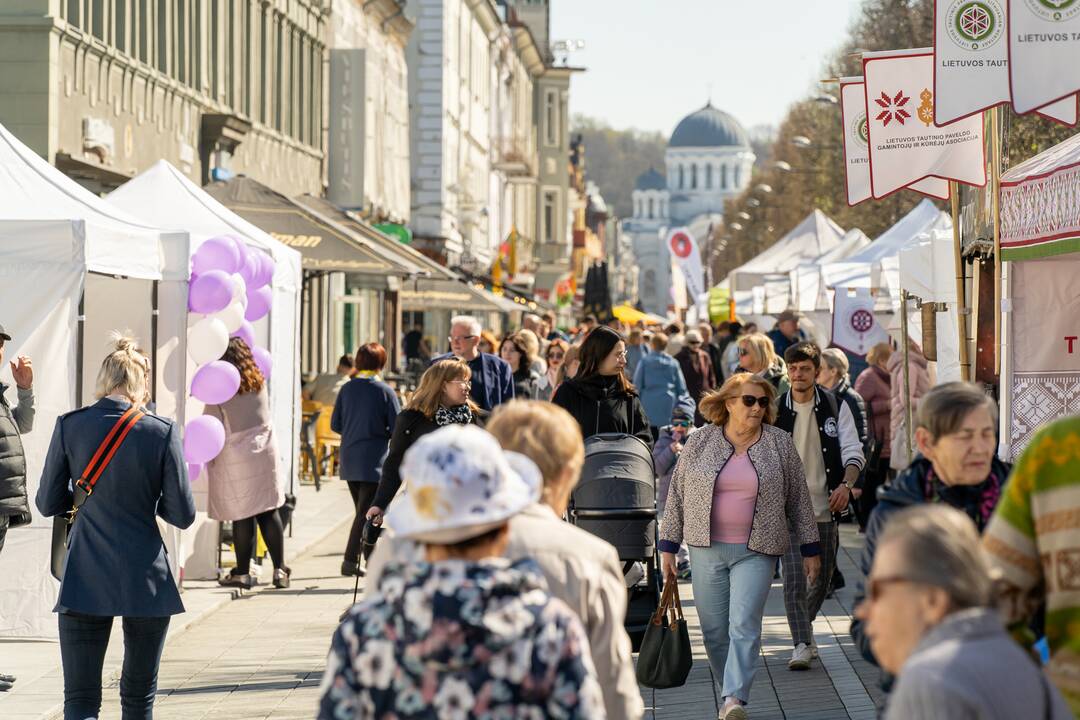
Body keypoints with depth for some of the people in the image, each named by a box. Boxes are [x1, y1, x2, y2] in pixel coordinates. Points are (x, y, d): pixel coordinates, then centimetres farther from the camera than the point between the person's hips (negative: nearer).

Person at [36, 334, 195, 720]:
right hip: (146, 579, 0)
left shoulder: (70, 425, -4)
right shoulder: (162, 432, -8)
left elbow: (47, 503, 3)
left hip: (84, 580, 0)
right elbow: (182, 514, -5)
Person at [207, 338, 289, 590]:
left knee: (242, 517, 0)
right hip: (265, 453, 4)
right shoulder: (259, 383, 4)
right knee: (269, 512, 6)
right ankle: (279, 570, 5)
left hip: (234, 458, -4)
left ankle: (243, 573, 8)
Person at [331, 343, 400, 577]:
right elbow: (397, 428, -8)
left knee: (362, 510, 16)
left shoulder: (347, 389, 2)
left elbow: (335, 424, 5)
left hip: (349, 459, 5)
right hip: (374, 460, -5)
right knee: (366, 512, -3)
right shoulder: (385, 391, -10)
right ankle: (351, 560, -11)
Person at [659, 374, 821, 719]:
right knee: (714, 630, 5)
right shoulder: (699, 442, 4)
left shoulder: (779, 444, 3)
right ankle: (731, 691, 20)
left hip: (756, 552, -2)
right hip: (706, 549, 2)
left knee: (744, 625, -14)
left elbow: (799, 499, 9)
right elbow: (677, 495, 8)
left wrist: (809, 548, 8)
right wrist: (668, 546, 5)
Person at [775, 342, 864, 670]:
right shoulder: (775, 411, 1)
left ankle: (804, 624, 37)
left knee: (822, 579, 13)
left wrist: (846, 484, -19)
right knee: (794, 578, -13)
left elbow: (853, 451, -1)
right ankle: (801, 644, -11)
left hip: (825, 508, 2)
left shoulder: (835, 407, 3)